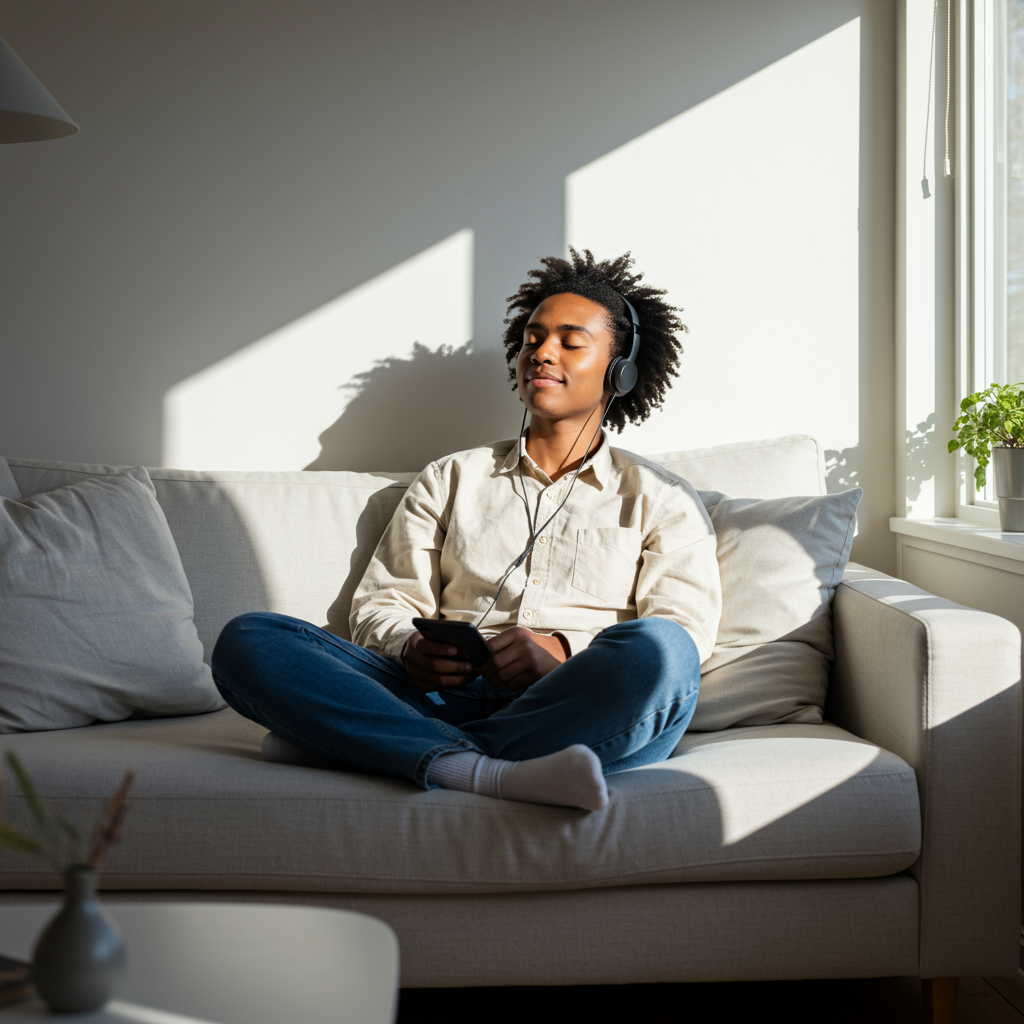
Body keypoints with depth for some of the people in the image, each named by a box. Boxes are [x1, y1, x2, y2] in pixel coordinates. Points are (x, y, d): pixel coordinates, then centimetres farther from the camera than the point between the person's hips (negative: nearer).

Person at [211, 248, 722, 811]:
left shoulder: (660, 499, 20)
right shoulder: (450, 479, 28)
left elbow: (686, 629, 4)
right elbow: (382, 603, 19)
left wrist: (561, 653, -15)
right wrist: (411, 651, -6)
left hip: (578, 712, -1)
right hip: (447, 698, 2)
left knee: (658, 650, -38)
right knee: (248, 639, -20)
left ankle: (345, 744, -30)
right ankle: (486, 772, -38)